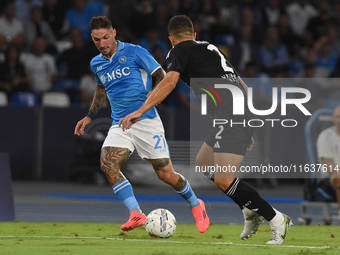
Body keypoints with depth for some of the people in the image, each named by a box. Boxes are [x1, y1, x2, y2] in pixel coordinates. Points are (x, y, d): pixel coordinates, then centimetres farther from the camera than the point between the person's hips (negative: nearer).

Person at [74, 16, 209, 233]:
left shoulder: (134, 52, -7)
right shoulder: (96, 64, 10)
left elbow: (162, 77, -5)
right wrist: (89, 117, 25)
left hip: (146, 121, -4)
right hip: (120, 124, 4)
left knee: (166, 174, -4)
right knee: (108, 164, -23)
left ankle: (196, 205, 24)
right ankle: (136, 214, -22)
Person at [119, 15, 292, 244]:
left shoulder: (179, 51, 5)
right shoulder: (211, 49, 28)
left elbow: (170, 81, -15)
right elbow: (242, 87, 29)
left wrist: (141, 111, -19)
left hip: (231, 117, -9)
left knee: (223, 181, -13)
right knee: (203, 163, 23)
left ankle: (277, 219, -11)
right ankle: (251, 211, 21)